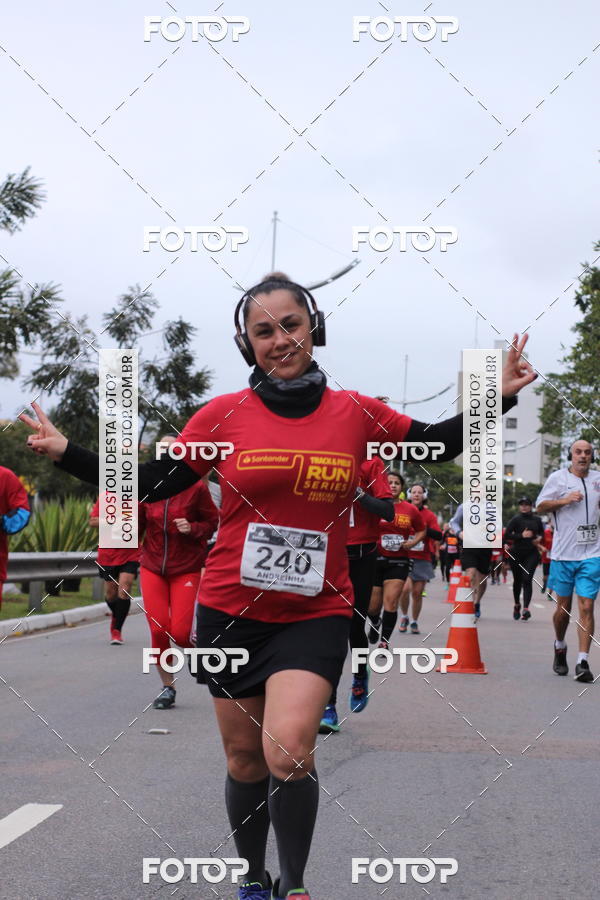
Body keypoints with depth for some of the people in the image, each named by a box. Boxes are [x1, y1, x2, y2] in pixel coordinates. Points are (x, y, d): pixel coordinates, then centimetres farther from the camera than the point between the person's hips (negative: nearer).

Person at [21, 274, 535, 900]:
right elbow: (152, 483, 3)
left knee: (288, 750, -21)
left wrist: (499, 396, 2)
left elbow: (437, 444, 13)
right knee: (245, 761, 12)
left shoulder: (356, 413, 0)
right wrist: (65, 453, -6)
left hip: (315, 614, -1)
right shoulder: (224, 415, -2)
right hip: (233, 610, 1)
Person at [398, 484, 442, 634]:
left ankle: (415, 622, 20)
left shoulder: (429, 515, 4)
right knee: (405, 588, -16)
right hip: (405, 557, -1)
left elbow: (439, 536, -4)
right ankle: (404, 617, 7)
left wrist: (424, 529, -19)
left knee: (417, 592, 2)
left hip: (422, 559, 1)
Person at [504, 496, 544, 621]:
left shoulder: (536, 520, 5)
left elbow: (542, 532, 22)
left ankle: (526, 608, -23)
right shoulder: (516, 519, -4)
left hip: (532, 553, 0)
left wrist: (539, 538, 0)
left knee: (527, 579, -15)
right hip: (517, 553, 0)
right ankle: (517, 605, 36)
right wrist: (521, 535, -18)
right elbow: (506, 536, -10)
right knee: (517, 580, 12)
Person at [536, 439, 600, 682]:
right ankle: (560, 647, 33)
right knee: (563, 607, 7)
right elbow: (540, 506, 2)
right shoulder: (558, 477, 2)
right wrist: (564, 500, -12)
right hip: (563, 553, -1)